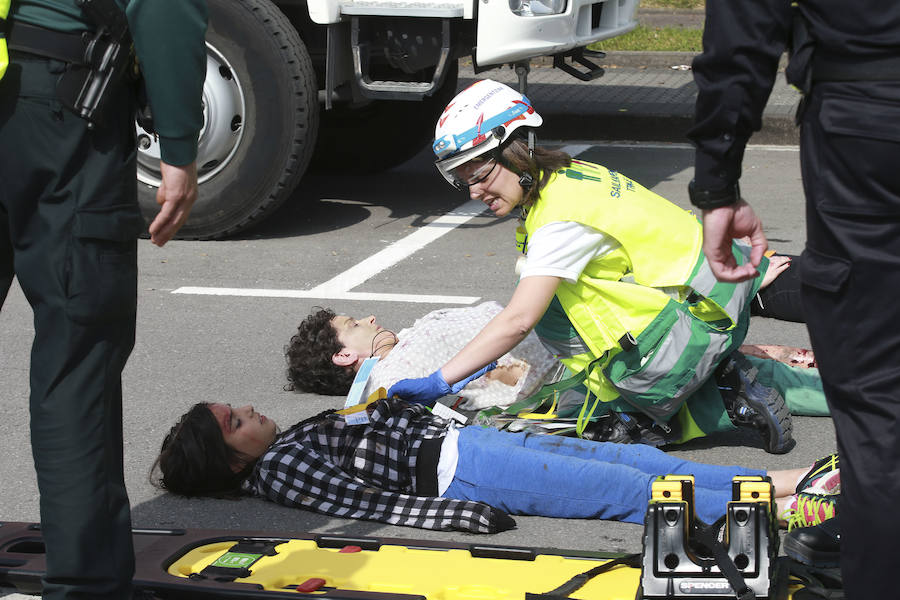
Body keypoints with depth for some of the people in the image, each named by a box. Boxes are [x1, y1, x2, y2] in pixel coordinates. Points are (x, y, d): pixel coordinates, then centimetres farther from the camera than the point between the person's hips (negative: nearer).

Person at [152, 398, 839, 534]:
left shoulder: (293, 436, 19)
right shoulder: (278, 471, -9)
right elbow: (367, 502, -20)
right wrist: (461, 515, -27)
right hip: (455, 472, -9)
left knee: (639, 459, -1)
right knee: (630, 488, -17)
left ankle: (783, 482, -5)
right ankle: (776, 512, -22)